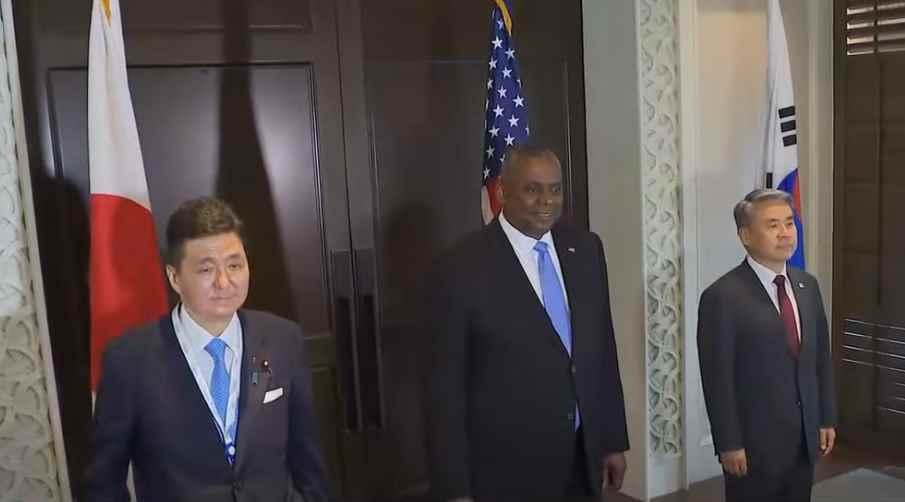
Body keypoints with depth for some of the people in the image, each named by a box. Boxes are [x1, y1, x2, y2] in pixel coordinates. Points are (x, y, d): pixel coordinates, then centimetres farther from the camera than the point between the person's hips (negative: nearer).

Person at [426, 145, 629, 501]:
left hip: (584, 458, 5)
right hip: (506, 468, -5)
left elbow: (603, 348, 8)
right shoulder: (461, 270, -16)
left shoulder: (586, 249, 2)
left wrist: (613, 440, 9)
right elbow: (447, 387, -13)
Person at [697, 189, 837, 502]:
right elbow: (718, 380, -15)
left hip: (805, 439, 6)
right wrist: (729, 445, -14)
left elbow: (821, 357, 12)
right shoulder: (722, 297, -16)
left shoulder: (807, 286, 6)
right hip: (755, 442, -6)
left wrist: (827, 418, 10)